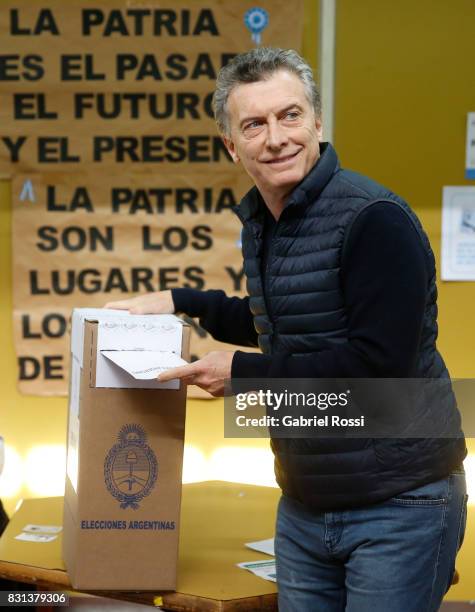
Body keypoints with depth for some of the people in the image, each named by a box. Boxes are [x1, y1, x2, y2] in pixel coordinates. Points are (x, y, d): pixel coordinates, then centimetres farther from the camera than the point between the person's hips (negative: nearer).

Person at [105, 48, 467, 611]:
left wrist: (245, 372, -17)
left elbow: (379, 363, -25)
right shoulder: (260, 221, 8)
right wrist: (183, 302, 16)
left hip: (397, 508, -8)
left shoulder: (374, 220, -18)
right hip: (303, 511, 8)